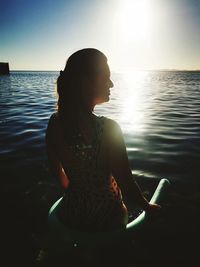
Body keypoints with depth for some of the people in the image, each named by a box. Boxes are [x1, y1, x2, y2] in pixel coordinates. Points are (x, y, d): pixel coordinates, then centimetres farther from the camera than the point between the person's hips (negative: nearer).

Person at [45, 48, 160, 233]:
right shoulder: (108, 128, -30)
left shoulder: (55, 122, -13)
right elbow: (126, 183, -22)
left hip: (70, 213, 5)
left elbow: (56, 170, 1)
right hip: (105, 219, -4)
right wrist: (148, 207, -1)